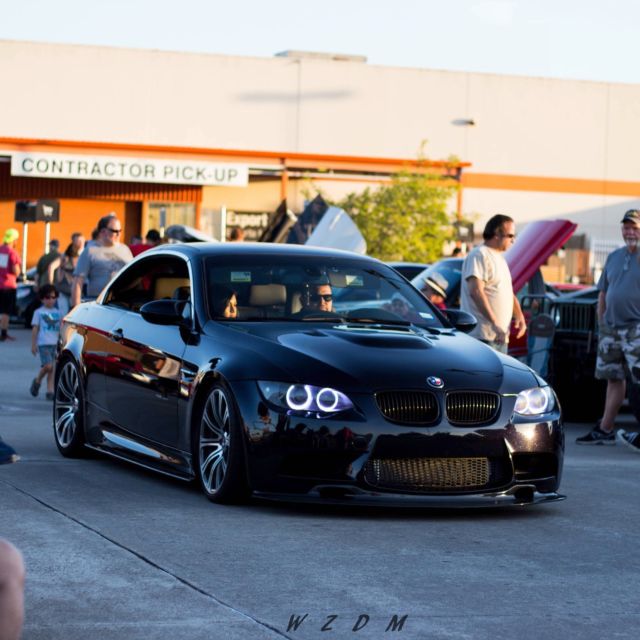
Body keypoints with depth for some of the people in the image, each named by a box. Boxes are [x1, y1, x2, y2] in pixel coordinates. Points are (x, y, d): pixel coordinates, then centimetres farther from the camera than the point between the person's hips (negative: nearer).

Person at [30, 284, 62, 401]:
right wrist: (33, 344, -1)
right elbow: (35, 329, 3)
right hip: (44, 343, -4)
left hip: (56, 343, 4)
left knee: (53, 369, 1)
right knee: (48, 366, -16)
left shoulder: (58, 312, 13)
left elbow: (61, 328, 17)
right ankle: (37, 381, 9)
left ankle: (50, 391, 5)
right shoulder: (39, 312, 3)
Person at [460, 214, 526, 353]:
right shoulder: (479, 255, -9)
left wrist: (519, 316, 10)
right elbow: (476, 291, -20)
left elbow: (509, 293, 29)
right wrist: (494, 323, -26)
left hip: (499, 336, 10)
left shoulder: (500, 258, 22)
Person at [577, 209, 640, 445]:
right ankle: (604, 430, 18)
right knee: (614, 379, 13)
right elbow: (603, 293, 18)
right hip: (611, 328, 7)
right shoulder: (614, 257, 15)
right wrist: (601, 324, 13)